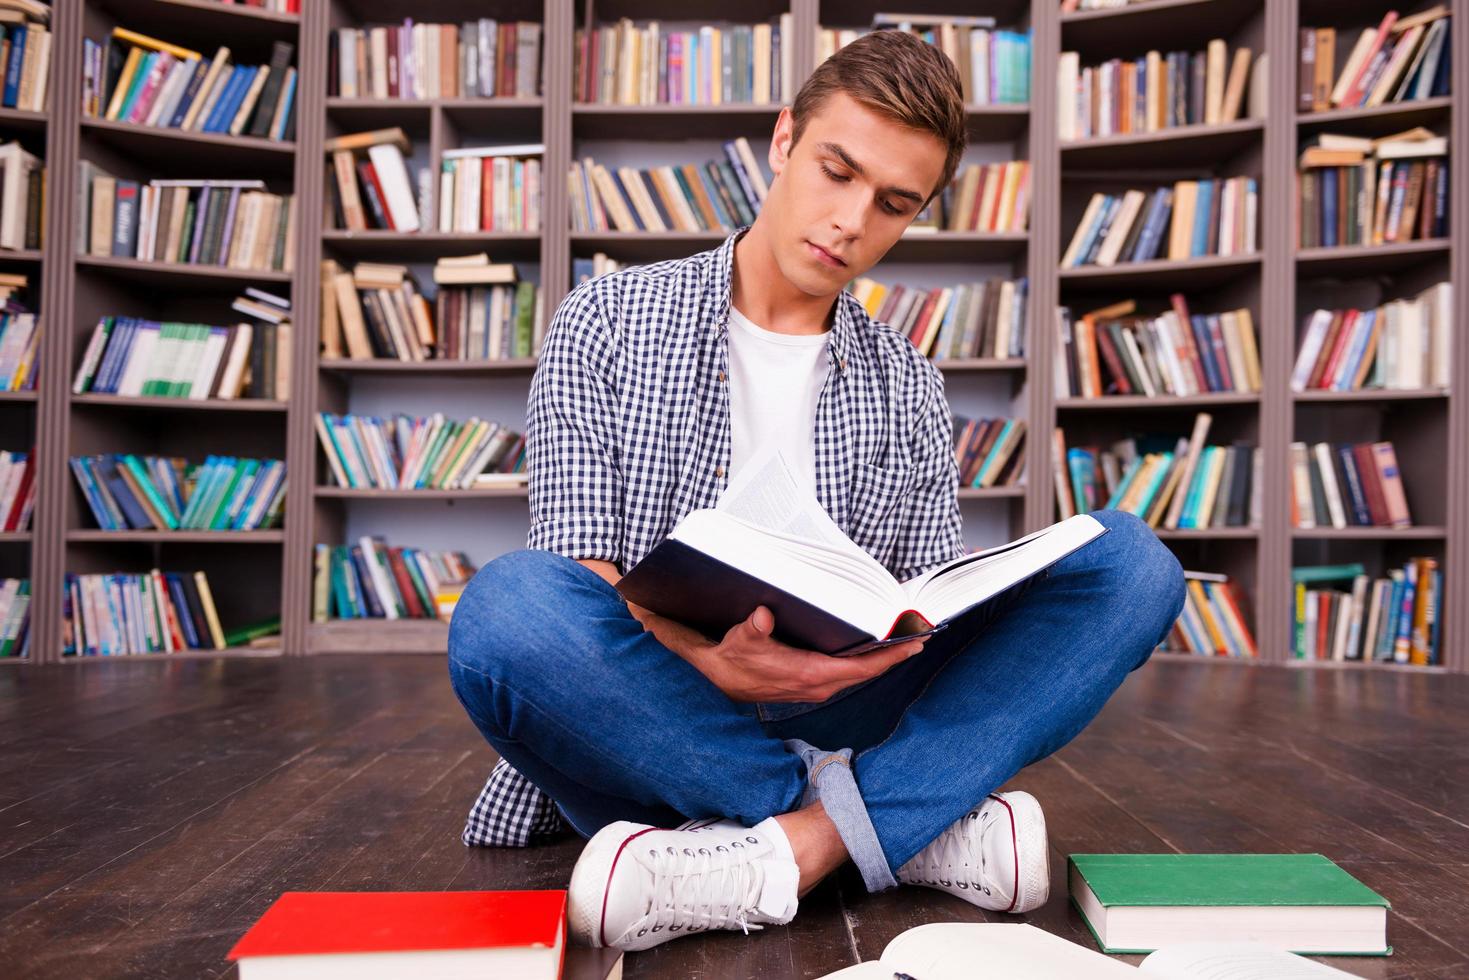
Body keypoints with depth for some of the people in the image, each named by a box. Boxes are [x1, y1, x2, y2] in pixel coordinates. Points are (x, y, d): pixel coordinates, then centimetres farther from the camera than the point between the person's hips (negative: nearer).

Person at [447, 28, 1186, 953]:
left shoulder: (910, 389, 12)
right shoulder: (609, 321, 4)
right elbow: (577, 571, -6)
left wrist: (887, 640, -17)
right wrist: (709, 659, -26)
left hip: (835, 721, 3)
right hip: (645, 727, -1)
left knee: (1131, 561, -13)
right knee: (507, 605, -35)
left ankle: (795, 847, -27)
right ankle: (918, 826, -21)